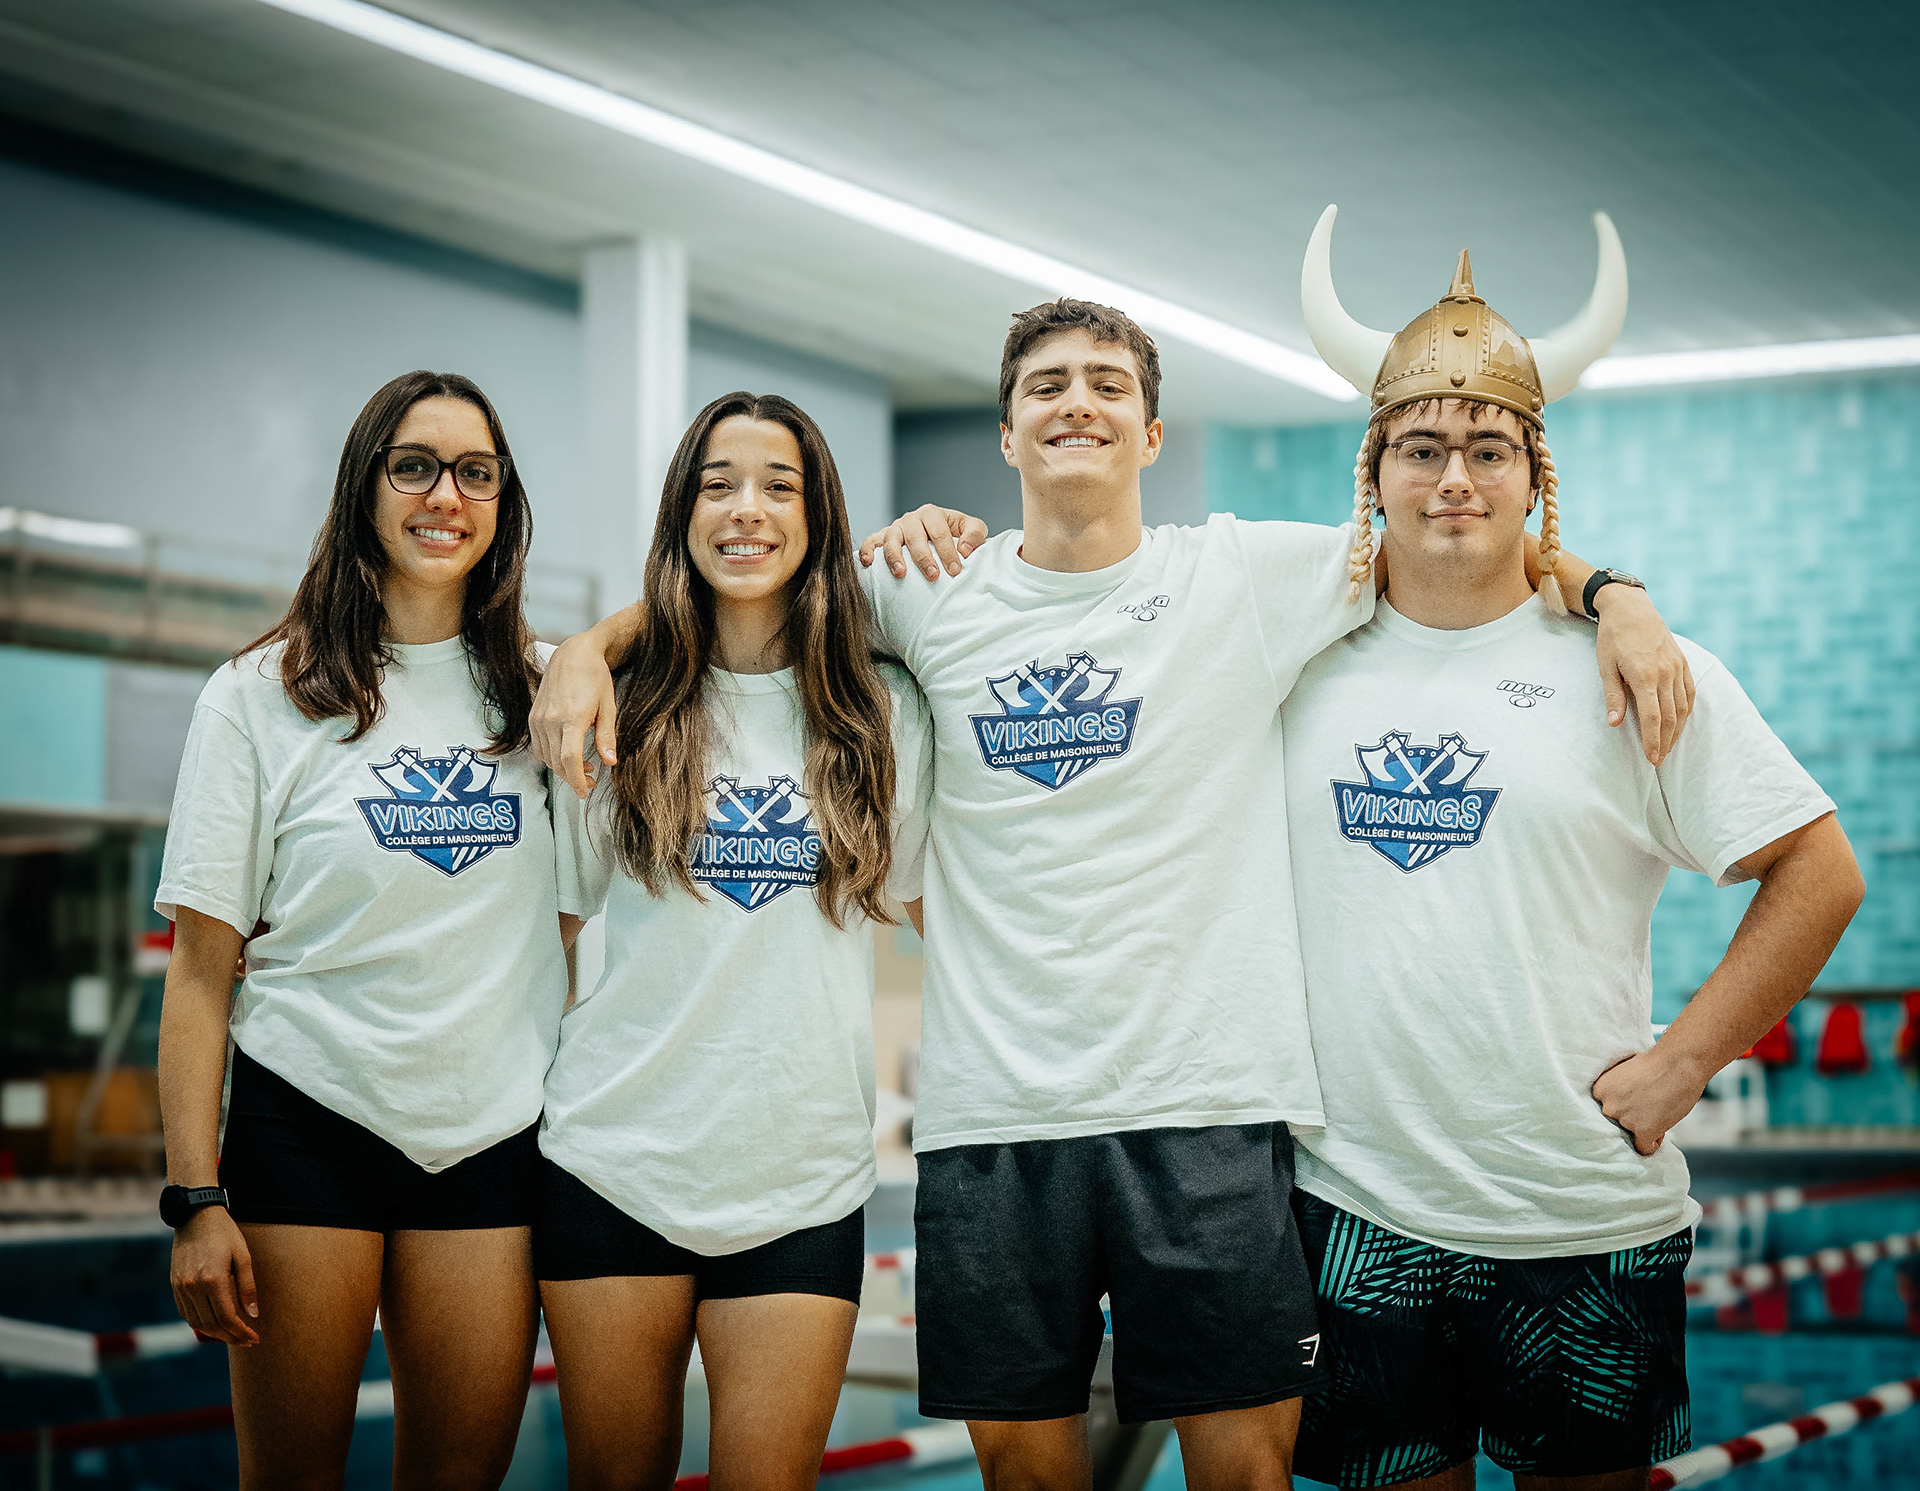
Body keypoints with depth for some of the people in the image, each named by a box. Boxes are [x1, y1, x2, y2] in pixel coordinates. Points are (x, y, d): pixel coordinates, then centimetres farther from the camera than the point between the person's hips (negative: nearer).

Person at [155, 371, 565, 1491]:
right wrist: (196, 1198, -10)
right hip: (309, 1117, -2)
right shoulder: (265, 695, -1)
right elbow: (203, 964, -4)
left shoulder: (541, 691, 8)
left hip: (490, 1135, 2)